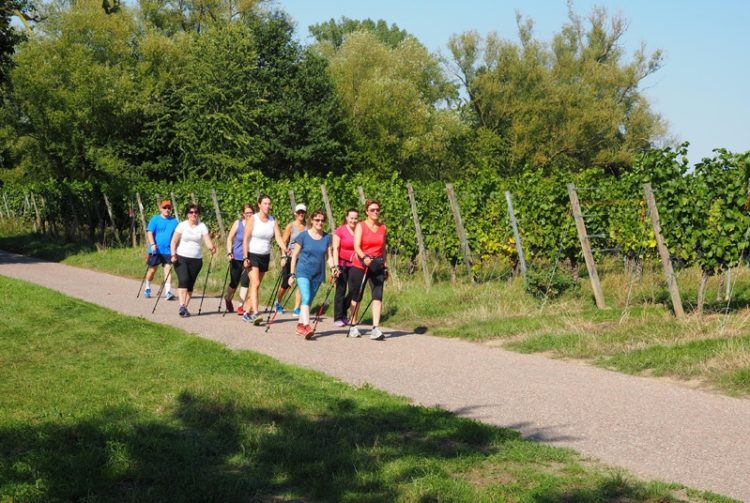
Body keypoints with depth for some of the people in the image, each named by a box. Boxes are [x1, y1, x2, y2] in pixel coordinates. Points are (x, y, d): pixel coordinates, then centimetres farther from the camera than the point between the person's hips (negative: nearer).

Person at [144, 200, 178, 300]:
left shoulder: (174, 221, 8)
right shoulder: (155, 219, 0)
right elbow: (150, 232, -6)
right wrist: (152, 244, -19)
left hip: (168, 250, 1)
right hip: (155, 250, -1)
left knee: (168, 270, -9)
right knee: (152, 269, 10)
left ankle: (168, 292, -14)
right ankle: (147, 289, 29)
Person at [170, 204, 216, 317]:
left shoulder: (202, 226, 4)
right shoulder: (182, 225, 0)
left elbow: (207, 241, -7)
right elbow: (174, 242, -2)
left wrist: (211, 247, -29)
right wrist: (173, 254, -15)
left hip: (196, 260, 2)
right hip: (181, 258, -2)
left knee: (190, 284, 4)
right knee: (184, 280, -19)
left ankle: (184, 308, 12)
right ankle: (182, 306, -23)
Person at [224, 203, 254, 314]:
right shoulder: (238, 223, -5)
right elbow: (229, 238, 3)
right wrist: (229, 253, -7)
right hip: (237, 258, 0)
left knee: (245, 281, -9)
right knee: (234, 282, 9)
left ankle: (241, 306, 0)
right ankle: (228, 300, 36)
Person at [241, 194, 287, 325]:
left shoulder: (273, 221, 4)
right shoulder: (253, 219, -7)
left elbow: (279, 238, -3)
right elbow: (245, 239, -9)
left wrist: (284, 254, -18)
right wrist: (245, 258, -15)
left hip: (265, 256, 5)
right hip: (252, 255, -5)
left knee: (255, 285, 10)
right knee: (255, 283, -17)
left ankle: (247, 312, 19)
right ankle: (255, 313, -24)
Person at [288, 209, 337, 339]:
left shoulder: (327, 237, 4)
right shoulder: (303, 236, -5)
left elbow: (329, 256, 7)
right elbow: (295, 255, 1)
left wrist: (333, 267, -13)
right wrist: (292, 274, -1)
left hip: (318, 274, 4)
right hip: (303, 272, -4)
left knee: (308, 301, 12)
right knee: (306, 299, -17)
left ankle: (300, 324, 25)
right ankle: (306, 327, -25)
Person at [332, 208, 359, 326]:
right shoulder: (340, 231, -6)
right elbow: (335, 249, -7)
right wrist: (336, 265, -14)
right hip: (342, 264, -4)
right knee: (341, 291, -2)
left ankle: (343, 313, 24)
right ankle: (338, 318, 4)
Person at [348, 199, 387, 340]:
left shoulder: (383, 228, 9)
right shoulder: (360, 226, -4)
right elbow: (356, 246, -15)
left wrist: (385, 265, 16)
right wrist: (364, 257, -32)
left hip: (377, 266, 3)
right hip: (359, 265, -2)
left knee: (378, 296, -13)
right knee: (356, 297, 8)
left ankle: (375, 329, -19)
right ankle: (353, 326, 25)